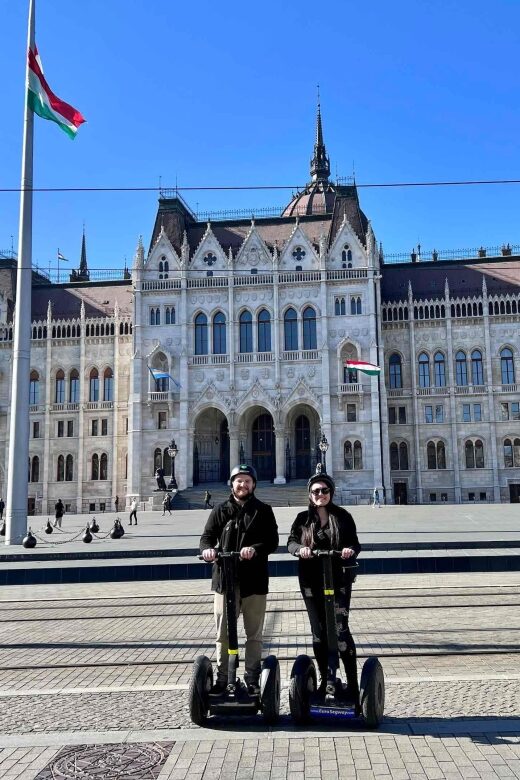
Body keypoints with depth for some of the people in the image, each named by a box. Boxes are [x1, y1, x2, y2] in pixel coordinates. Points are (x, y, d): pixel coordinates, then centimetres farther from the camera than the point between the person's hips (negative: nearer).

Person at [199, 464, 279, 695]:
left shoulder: (263, 511, 5)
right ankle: (221, 678, 19)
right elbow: (207, 535, 4)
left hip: (254, 580, 0)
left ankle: (252, 679, 20)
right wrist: (207, 548, -19)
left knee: (254, 634, 9)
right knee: (223, 633, 7)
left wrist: (254, 549, -23)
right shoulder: (220, 510, 9)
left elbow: (273, 541, -3)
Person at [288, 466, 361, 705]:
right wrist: (300, 548, -21)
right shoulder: (303, 518, 7)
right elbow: (291, 541, 1)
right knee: (318, 631, 10)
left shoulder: (342, 516, 3)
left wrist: (351, 550, -22)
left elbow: (355, 543, 1)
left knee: (340, 629, -10)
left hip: (339, 580, -2)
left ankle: (352, 683, -2)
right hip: (311, 582, 3)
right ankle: (325, 679, 23)